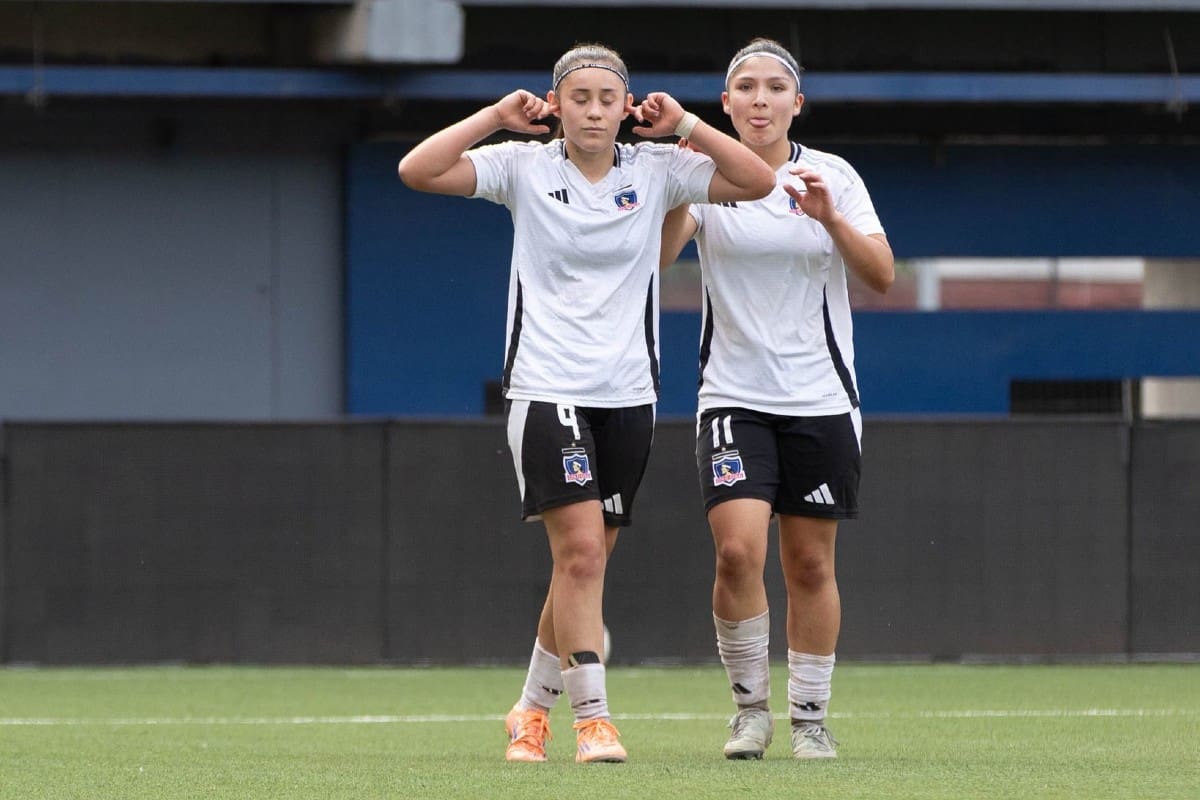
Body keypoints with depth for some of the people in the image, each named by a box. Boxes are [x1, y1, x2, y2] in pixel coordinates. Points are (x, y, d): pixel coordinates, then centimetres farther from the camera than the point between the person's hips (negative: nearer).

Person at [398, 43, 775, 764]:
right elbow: (417, 171, -11)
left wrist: (685, 124, -8)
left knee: (584, 563, 10)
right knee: (580, 549, -16)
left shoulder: (657, 169, 3)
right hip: (546, 389, -3)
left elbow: (758, 183, -3)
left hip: (628, 394, 3)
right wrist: (495, 116, -12)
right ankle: (593, 718, -14)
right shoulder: (523, 167, -2)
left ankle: (535, 706, 28)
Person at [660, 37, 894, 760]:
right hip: (734, 396, -1)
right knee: (739, 550, -17)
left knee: (811, 566, 4)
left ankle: (810, 717, 16)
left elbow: (882, 275, -6)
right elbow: (657, 254, -15)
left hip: (821, 400, 1)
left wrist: (829, 217, -21)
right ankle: (751, 707, 0)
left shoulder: (833, 176, 1)